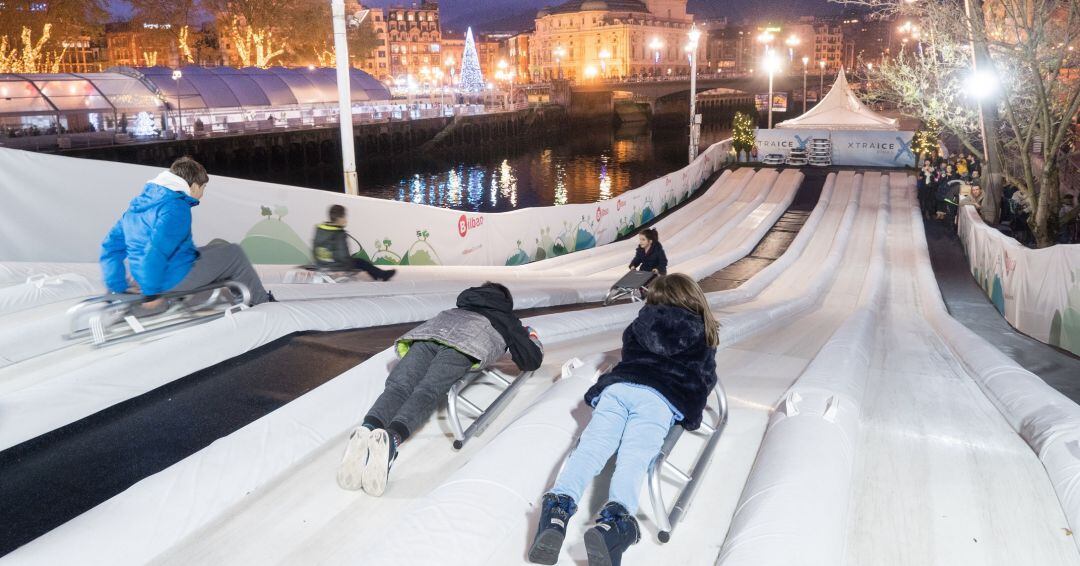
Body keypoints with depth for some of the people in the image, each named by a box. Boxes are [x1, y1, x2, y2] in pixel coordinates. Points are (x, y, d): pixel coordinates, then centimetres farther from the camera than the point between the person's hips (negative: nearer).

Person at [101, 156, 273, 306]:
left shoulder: (139, 202, 10)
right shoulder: (176, 208, -20)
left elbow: (111, 245, 11)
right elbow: (156, 250, -32)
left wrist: (118, 285, 10)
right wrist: (151, 293, -25)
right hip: (177, 280, -9)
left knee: (219, 247, 25)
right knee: (234, 254, 5)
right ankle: (261, 301, 17)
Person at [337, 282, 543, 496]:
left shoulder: (457, 310, 46)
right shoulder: (507, 319, 36)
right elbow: (532, 361, 32)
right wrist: (533, 339, 56)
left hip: (427, 333, 4)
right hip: (467, 341, -3)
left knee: (398, 386, -16)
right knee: (428, 392, -23)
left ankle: (368, 430, -49)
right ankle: (391, 439, -54)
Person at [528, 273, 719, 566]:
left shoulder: (643, 321, 32)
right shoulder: (703, 334, 25)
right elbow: (705, 380, 31)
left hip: (617, 385, 2)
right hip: (660, 399, -2)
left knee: (591, 447, -16)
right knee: (633, 458, -23)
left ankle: (559, 504, -43)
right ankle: (616, 519, -51)